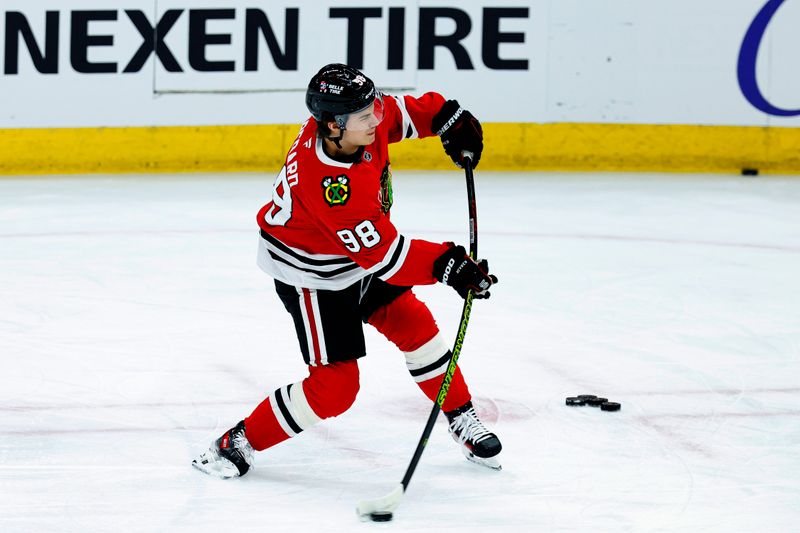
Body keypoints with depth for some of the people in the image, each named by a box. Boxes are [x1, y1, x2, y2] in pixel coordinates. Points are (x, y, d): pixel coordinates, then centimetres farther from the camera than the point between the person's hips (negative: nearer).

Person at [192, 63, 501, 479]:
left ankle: (461, 418, 31)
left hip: (360, 251, 8)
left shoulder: (357, 121, -19)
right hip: (311, 276, -8)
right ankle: (239, 442, 7)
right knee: (335, 386, -8)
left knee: (415, 326, 12)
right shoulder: (329, 186, -40)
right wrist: (446, 265, -38)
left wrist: (449, 118, -5)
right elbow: (382, 253, -35)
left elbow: (401, 112, 6)